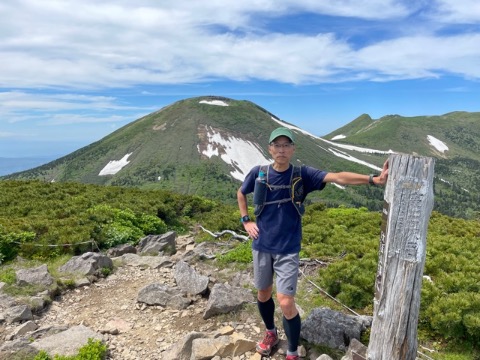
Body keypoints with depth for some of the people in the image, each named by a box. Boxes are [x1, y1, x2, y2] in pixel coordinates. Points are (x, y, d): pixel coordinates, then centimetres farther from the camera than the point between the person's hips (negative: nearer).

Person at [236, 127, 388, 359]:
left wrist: (373, 179, -35)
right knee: (263, 293, 18)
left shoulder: (302, 174, -10)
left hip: (288, 249, -2)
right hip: (261, 246, 3)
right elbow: (241, 193, 13)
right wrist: (246, 221, 3)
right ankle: (270, 333, 46)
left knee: (286, 303, -6)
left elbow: (337, 177, -23)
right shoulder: (258, 173, -5)